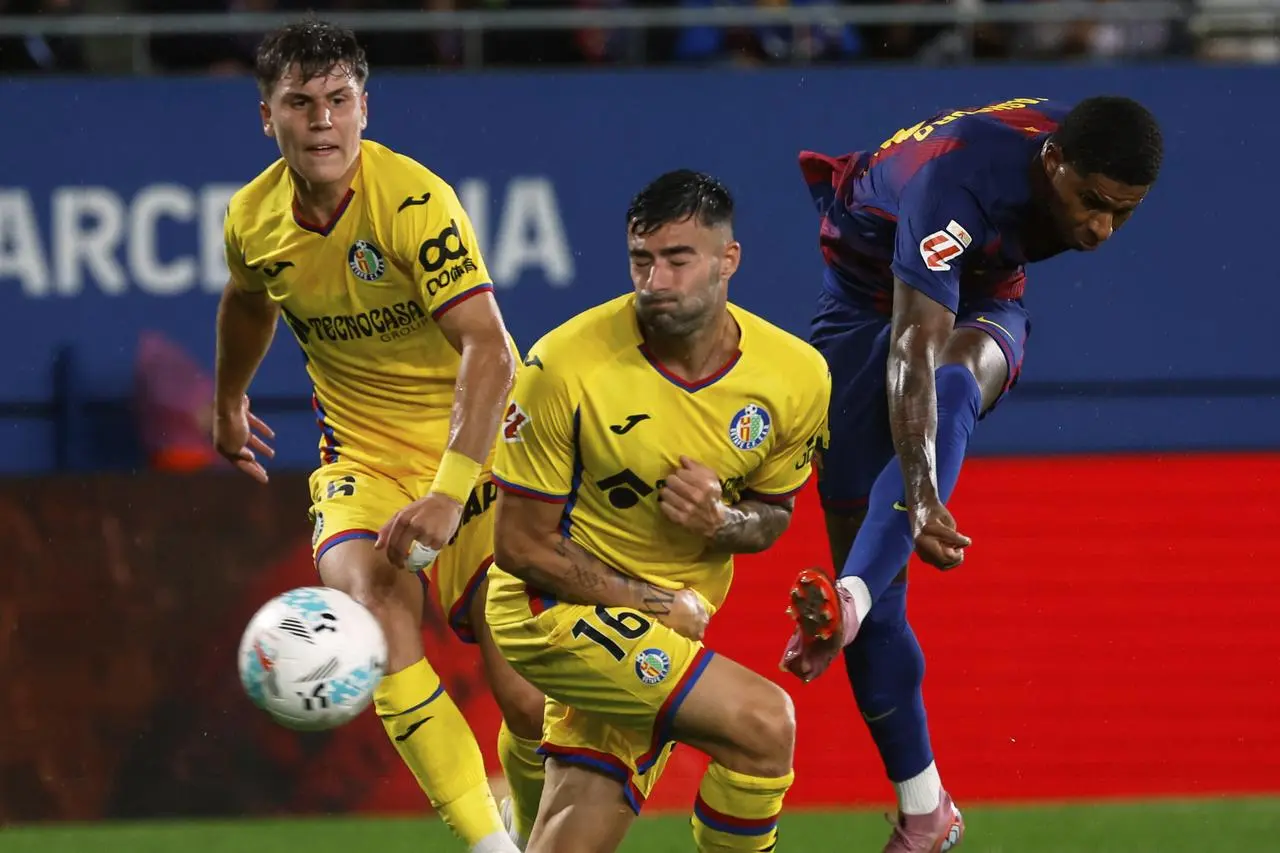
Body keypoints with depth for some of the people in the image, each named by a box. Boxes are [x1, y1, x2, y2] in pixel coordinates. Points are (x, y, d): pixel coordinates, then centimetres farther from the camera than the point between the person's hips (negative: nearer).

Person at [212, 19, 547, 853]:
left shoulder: (414, 203, -22)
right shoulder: (253, 220, -4)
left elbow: (489, 351, -31)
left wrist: (450, 492, -42)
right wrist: (228, 402, 38)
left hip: (471, 444, -4)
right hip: (362, 454, 4)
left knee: (529, 701, -9)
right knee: (372, 608, -28)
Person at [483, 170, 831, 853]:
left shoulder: (795, 375, -8)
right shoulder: (565, 367, -21)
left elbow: (772, 516, 10)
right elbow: (520, 546, -13)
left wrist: (721, 521, -15)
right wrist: (661, 605, -14)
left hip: (671, 629, 6)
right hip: (557, 607, -6)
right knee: (762, 720, -23)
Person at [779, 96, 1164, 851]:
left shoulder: (1102, 164, -19)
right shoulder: (961, 179, -39)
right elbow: (909, 352, -45)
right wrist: (922, 499, -55)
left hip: (982, 303, 3)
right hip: (869, 300, -3)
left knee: (952, 390, -35)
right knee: (857, 527, -8)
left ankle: (850, 604, -51)